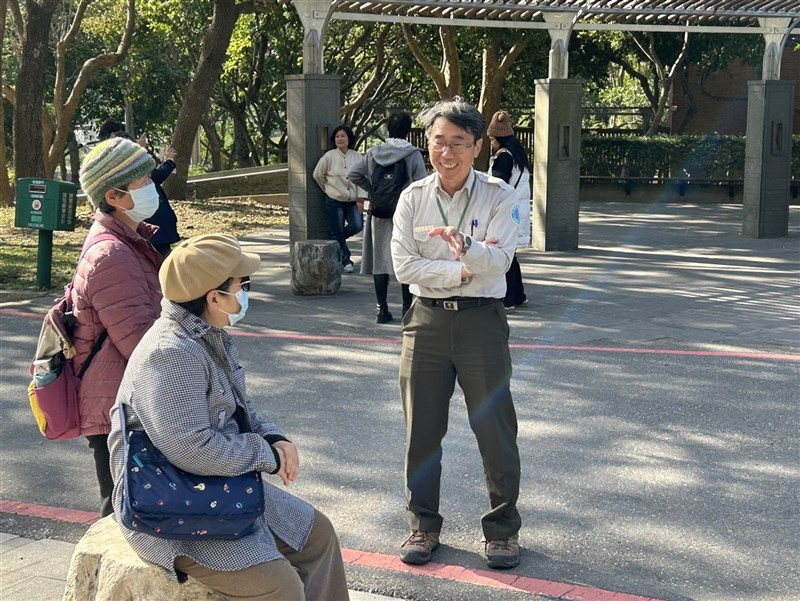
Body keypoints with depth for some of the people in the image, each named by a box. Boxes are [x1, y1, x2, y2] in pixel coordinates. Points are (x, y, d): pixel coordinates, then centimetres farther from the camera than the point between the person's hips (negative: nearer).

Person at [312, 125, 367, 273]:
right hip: (335, 201, -2)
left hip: (352, 201, 2)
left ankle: (337, 239, 20)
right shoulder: (329, 156, -6)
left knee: (357, 226, -11)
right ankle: (346, 261, 15)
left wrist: (361, 198, -9)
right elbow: (318, 175, 5)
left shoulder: (357, 156, 0)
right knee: (337, 232, 2)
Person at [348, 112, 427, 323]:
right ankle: (407, 307, 7)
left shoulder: (374, 153, 3)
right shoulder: (413, 154, -7)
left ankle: (382, 309, 8)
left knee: (380, 259, 7)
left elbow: (353, 175, 2)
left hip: (379, 215, 3)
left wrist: (373, 190, 8)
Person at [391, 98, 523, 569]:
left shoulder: (499, 196, -3)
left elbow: (499, 260, -16)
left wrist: (463, 244, -34)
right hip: (427, 320, 2)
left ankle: (503, 528, 18)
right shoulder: (413, 198, 2)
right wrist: (463, 270, -15)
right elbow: (404, 265, -7)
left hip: (481, 321, -2)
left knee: (496, 430, 3)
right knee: (422, 430, 8)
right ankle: (423, 526, 23)